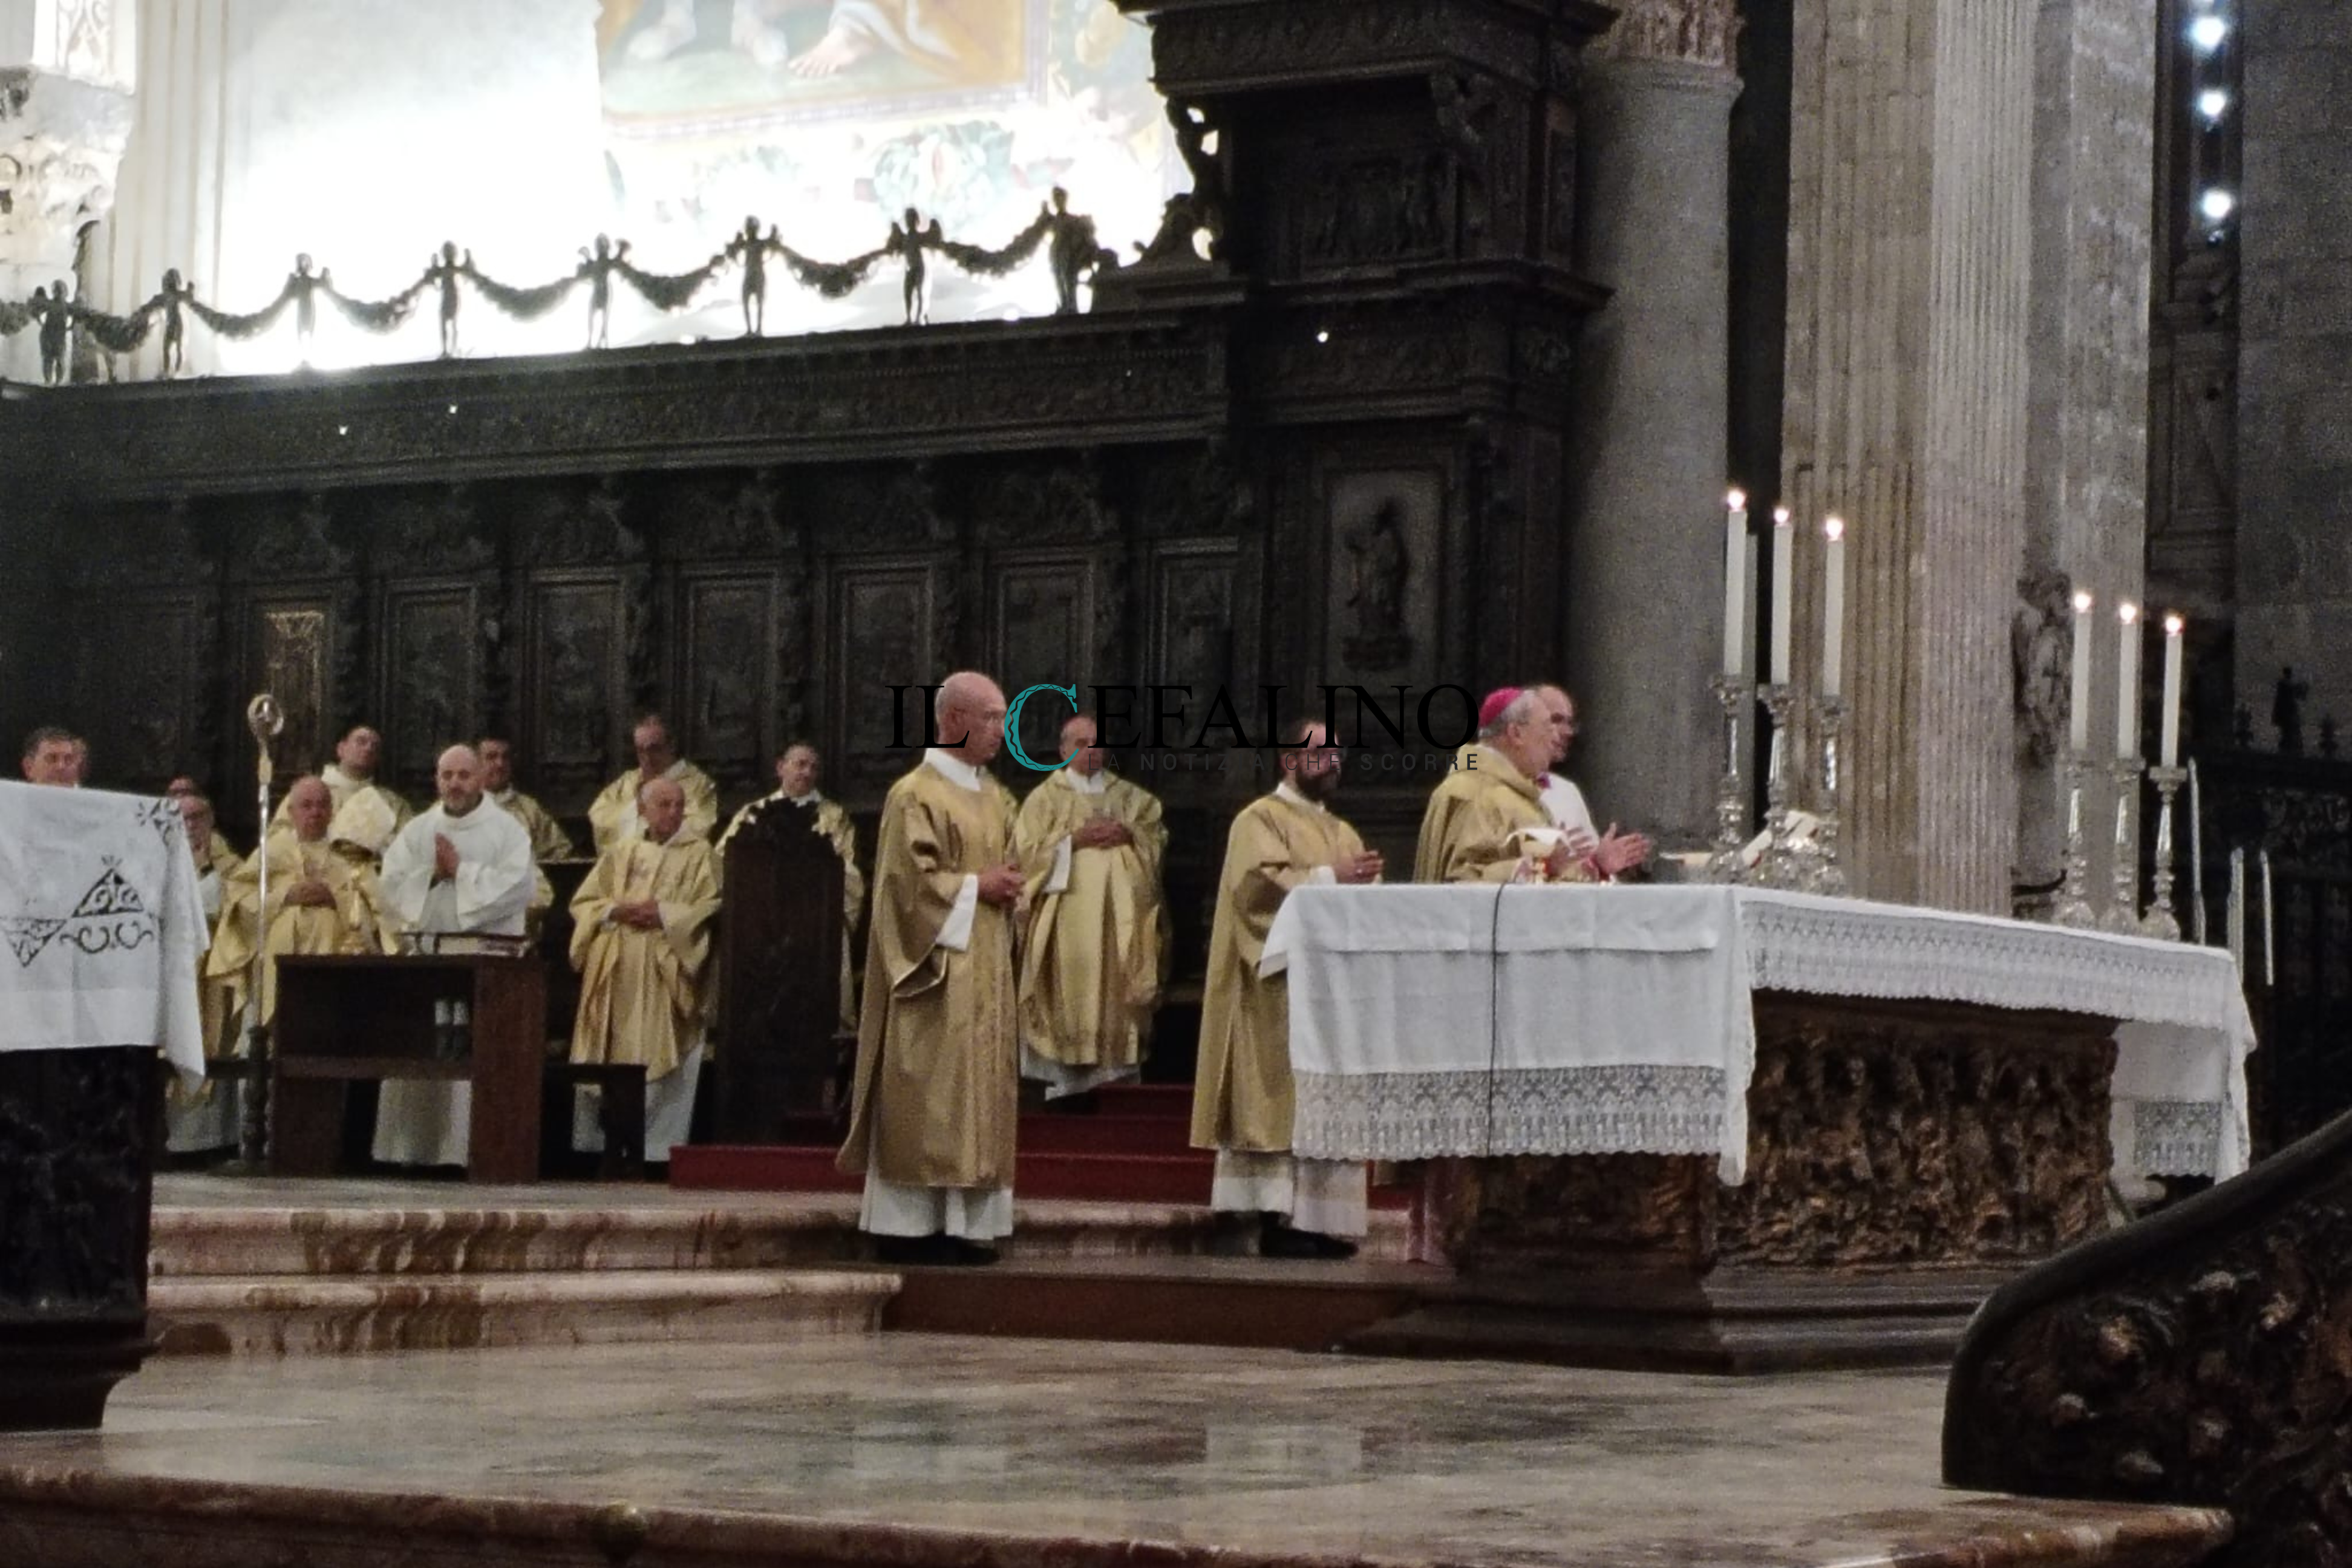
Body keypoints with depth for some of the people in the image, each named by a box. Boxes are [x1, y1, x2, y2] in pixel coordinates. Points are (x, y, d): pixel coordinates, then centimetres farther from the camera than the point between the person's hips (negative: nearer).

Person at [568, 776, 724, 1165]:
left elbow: (711, 908, -5)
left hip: (666, 973, -3)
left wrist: (663, 914, -13)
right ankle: (603, 1143, 6)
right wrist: (616, 911, -7)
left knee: (660, 1063, -8)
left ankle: (657, 1145, -6)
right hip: (618, 976, 4)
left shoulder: (700, 855, 5)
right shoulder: (619, 855, 17)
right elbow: (583, 902, 12)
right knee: (609, 1064, 2)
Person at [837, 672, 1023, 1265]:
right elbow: (908, 879, -16)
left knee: (980, 1093, 5)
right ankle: (908, 1224, -5)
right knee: (925, 1094, -8)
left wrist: (1006, 885, 2)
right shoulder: (915, 795, -9)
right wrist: (976, 887, -13)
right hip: (933, 969, -8)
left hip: (984, 970, 8)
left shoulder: (995, 798, 15)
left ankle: (964, 1223, 7)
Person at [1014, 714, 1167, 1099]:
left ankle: (1119, 1072, 2)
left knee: (1118, 990, -1)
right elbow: (1027, 851, -2)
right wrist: (1075, 840, -12)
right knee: (1070, 995, -9)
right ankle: (1064, 1077, -8)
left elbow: (1159, 837, 12)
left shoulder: (1130, 796, 17)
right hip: (1069, 915, -3)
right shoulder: (1045, 797, 7)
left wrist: (1130, 835, -7)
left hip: (1120, 915, 3)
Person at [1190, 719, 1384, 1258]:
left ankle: (1323, 1224, 3)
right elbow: (1258, 883, -17)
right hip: (1282, 991, -8)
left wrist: (1366, 883, -5)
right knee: (1286, 1100, -11)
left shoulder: (1343, 833, 23)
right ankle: (1279, 1221, -12)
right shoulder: (1260, 820, 0)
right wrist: (1330, 877, -17)